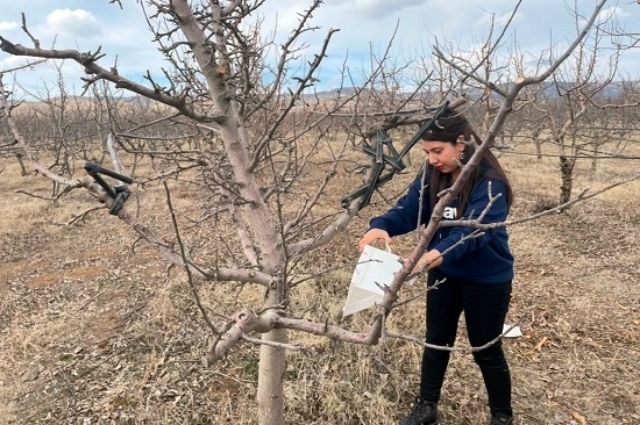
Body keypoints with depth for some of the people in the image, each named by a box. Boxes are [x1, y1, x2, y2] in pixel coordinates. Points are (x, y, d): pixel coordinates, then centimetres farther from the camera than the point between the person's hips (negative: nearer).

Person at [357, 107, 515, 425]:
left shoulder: (490, 183, -25)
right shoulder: (432, 176, -7)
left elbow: (474, 230, -38)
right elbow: (409, 209, -12)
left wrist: (439, 253, -56)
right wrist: (381, 226, -34)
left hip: (487, 279, -5)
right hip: (444, 274, 6)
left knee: (486, 351, 11)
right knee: (436, 341, 17)